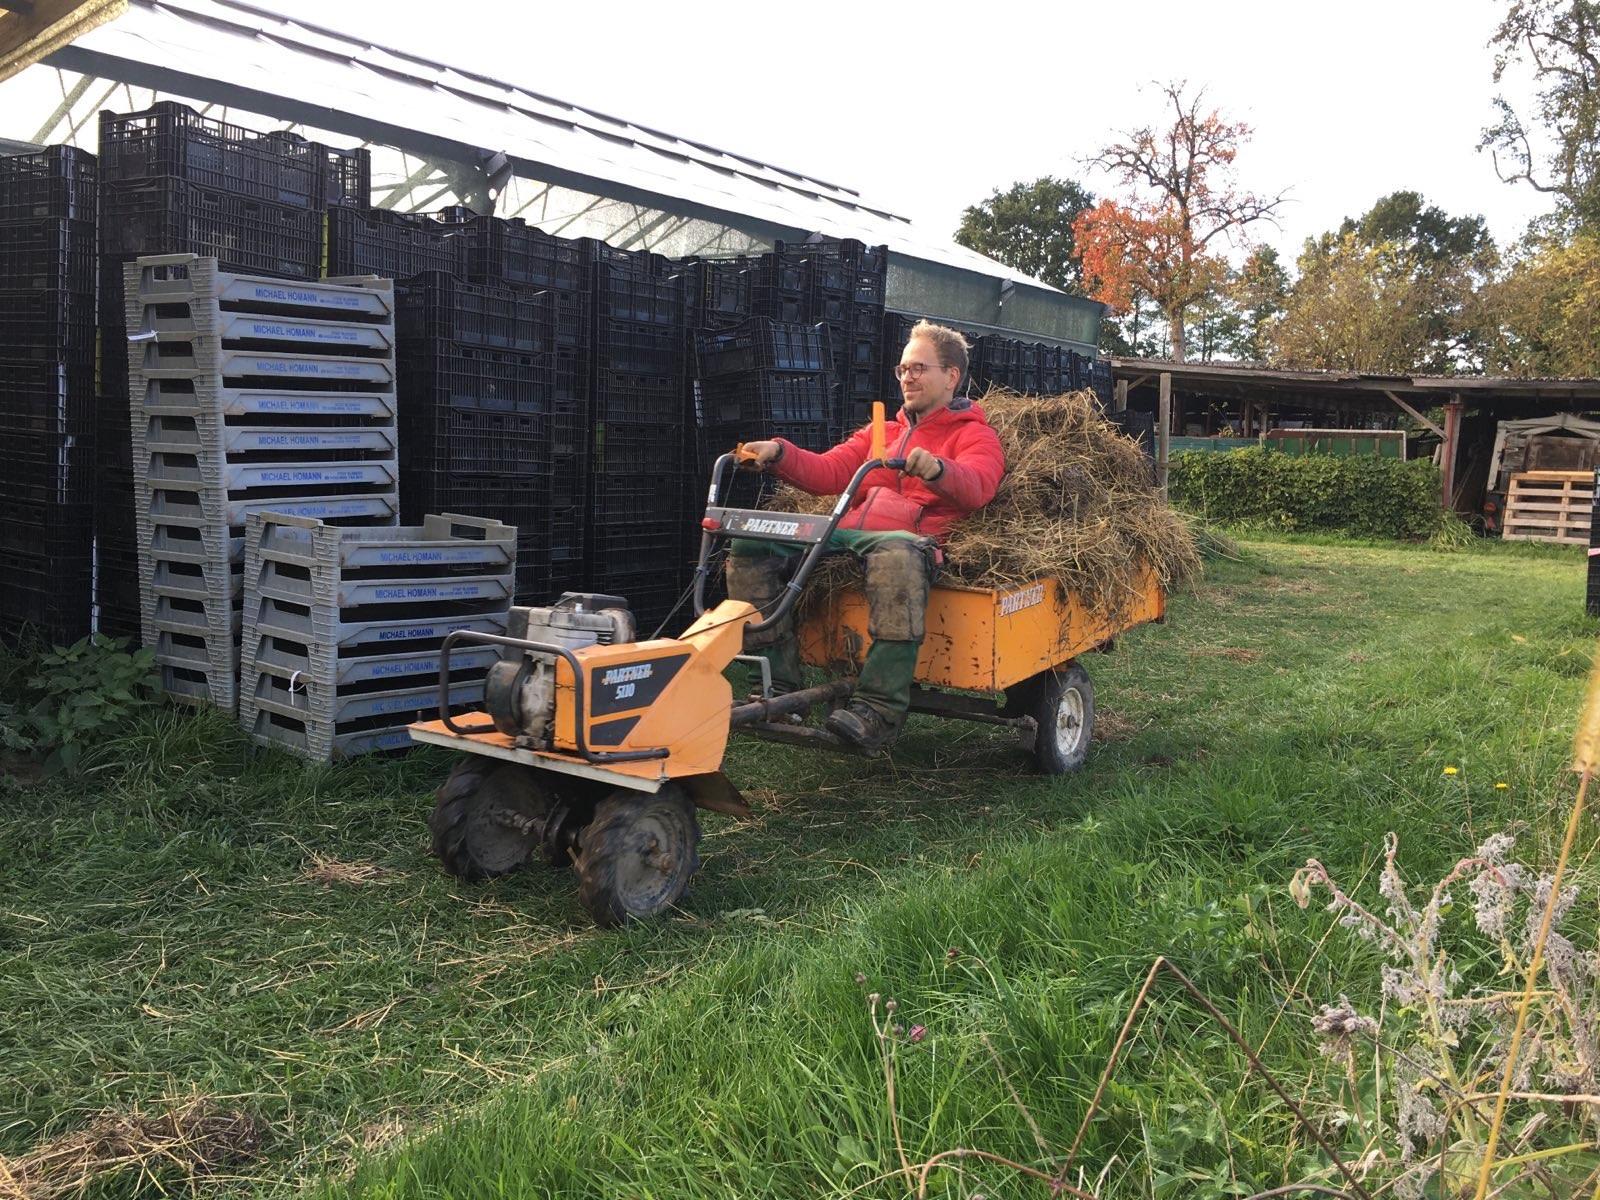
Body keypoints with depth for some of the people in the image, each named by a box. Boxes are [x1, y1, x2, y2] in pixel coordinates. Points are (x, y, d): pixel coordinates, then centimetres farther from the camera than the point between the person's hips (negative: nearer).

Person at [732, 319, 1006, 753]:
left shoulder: (974, 435, 13)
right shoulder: (882, 432, 32)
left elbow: (977, 486, -10)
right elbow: (828, 473, 19)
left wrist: (937, 469, -32)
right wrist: (778, 454, 1)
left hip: (913, 537, -6)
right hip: (848, 534, 6)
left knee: (896, 556, -43)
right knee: (750, 544, -13)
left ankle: (880, 709, -43)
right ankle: (778, 683, -15)